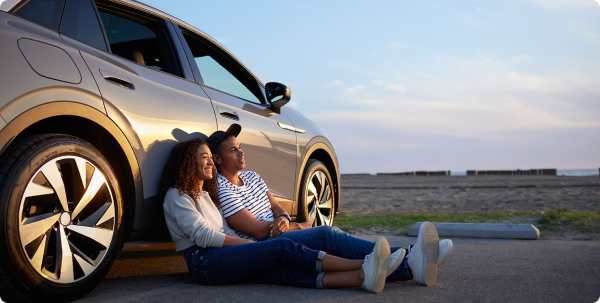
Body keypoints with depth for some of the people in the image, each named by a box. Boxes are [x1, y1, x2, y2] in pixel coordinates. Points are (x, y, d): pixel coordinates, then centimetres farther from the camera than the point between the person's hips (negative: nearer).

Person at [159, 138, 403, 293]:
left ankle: (362, 277, -40)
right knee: (282, 248, -24)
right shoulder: (177, 196, 0)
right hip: (204, 264, -7)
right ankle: (362, 265, -29)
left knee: (289, 270, -19)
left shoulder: (205, 194, 28)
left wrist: (250, 245, 5)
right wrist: (251, 244, -11)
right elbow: (202, 235, -11)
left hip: (222, 257, 7)